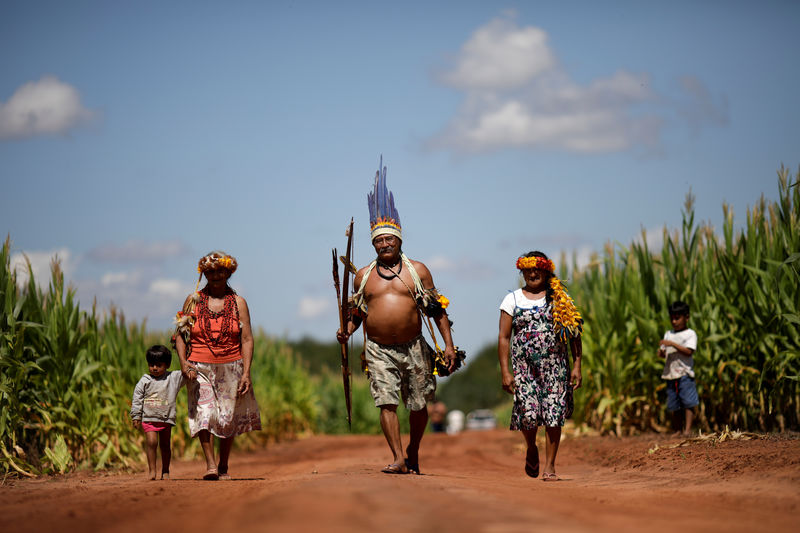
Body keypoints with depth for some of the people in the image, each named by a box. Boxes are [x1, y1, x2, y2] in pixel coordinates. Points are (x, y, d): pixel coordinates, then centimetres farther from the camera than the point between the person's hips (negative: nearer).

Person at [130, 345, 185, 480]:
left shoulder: (173, 378, 5)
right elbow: (137, 399, 4)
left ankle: (165, 471, 18)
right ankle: (152, 470, -8)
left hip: (166, 418, 1)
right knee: (151, 442, -15)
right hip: (149, 418, -1)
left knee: (165, 445, 6)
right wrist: (136, 417, 0)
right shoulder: (144, 381, 3)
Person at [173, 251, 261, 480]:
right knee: (203, 413, -16)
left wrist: (246, 373, -7)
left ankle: (223, 466, 17)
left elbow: (247, 339, 2)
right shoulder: (193, 300, 6)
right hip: (200, 368, -1)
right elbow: (180, 334, 6)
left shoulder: (238, 302, 5)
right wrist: (183, 363, -9)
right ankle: (210, 464, -20)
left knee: (228, 419, 4)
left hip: (231, 368, 1)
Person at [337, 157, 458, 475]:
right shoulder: (363, 276, 10)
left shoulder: (417, 270, 5)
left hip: (413, 348, 0)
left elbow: (438, 310, 5)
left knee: (418, 406, 5)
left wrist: (448, 344, -2)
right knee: (386, 402, -13)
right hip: (378, 350, 0)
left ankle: (413, 453, 27)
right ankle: (398, 459, -14)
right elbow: (356, 313, 19)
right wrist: (347, 330, -2)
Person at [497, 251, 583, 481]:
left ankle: (549, 466, 5)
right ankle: (531, 449, 20)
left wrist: (577, 365, 1)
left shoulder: (560, 299, 9)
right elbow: (503, 337, 5)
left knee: (554, 415, -6)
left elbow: (574, 334, 9)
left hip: (555, 366, 0)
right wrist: (505, 372, -3)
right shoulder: (512, 300, 8)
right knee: (528, 413, -11)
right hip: (524, 365, 0)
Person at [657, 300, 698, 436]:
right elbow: (663, 352, 18)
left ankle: (688, 429, -10)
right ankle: (678, 430, 10)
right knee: (674, 406, 6)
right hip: (670, 374, 6)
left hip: (685, 373, -5)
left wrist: (672, 344, -19)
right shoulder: (668, 334, 19)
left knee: (688, 403, -10)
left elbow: (689, 351, -13)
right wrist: (661, 352, -5)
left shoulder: (690, 334, 1)